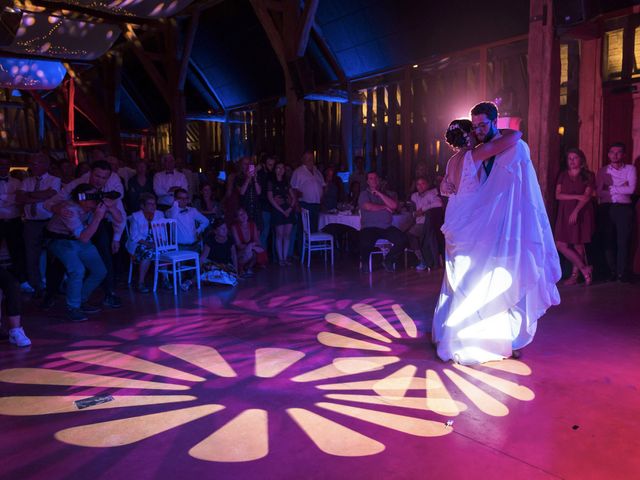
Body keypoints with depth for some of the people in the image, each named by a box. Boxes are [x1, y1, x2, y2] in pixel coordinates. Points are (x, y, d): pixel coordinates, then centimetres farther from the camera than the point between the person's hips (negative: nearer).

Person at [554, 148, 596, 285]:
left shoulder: (588, 176, 2)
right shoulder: (563, 175, 10)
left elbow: (587, 196, -8)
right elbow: (558, 195, 0)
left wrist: (576, 211, -20)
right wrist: (576, 197, -11)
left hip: (582, 213, -3)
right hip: (565, 213, 3)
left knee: (578, 245, -3)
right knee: (561, 245, -4)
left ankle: (575, 275, 4)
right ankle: (584, 268, 8)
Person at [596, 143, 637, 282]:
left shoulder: (630, 169, 7)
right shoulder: (603, 171, 9)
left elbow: (631, 189, -8)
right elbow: (599, 192, -4)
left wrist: (611, 188, -5)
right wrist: (620, 188, -7)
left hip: (624, 208, -1)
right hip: (606, 208, 1)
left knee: (623, 240, -4)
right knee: (608, 240, 2)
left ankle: (622, 272, 3)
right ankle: (612, 271, 11)